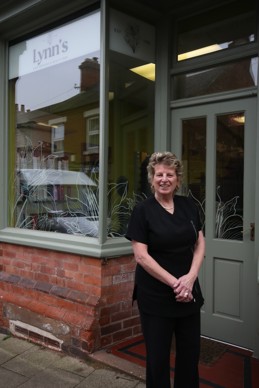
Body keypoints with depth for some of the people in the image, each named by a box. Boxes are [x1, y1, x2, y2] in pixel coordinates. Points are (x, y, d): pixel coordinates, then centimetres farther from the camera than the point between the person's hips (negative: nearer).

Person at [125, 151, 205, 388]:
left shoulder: (188, 206, 4)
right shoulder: (143, 211, -9)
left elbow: (200, 244, 6)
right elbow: (141, 255, -13)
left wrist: (191, 277, -10)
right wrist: (174, 283, -16)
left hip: (189, 292, 4)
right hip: (155, 295, -4)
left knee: (190, 352, 15)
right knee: (158, 355, 10)